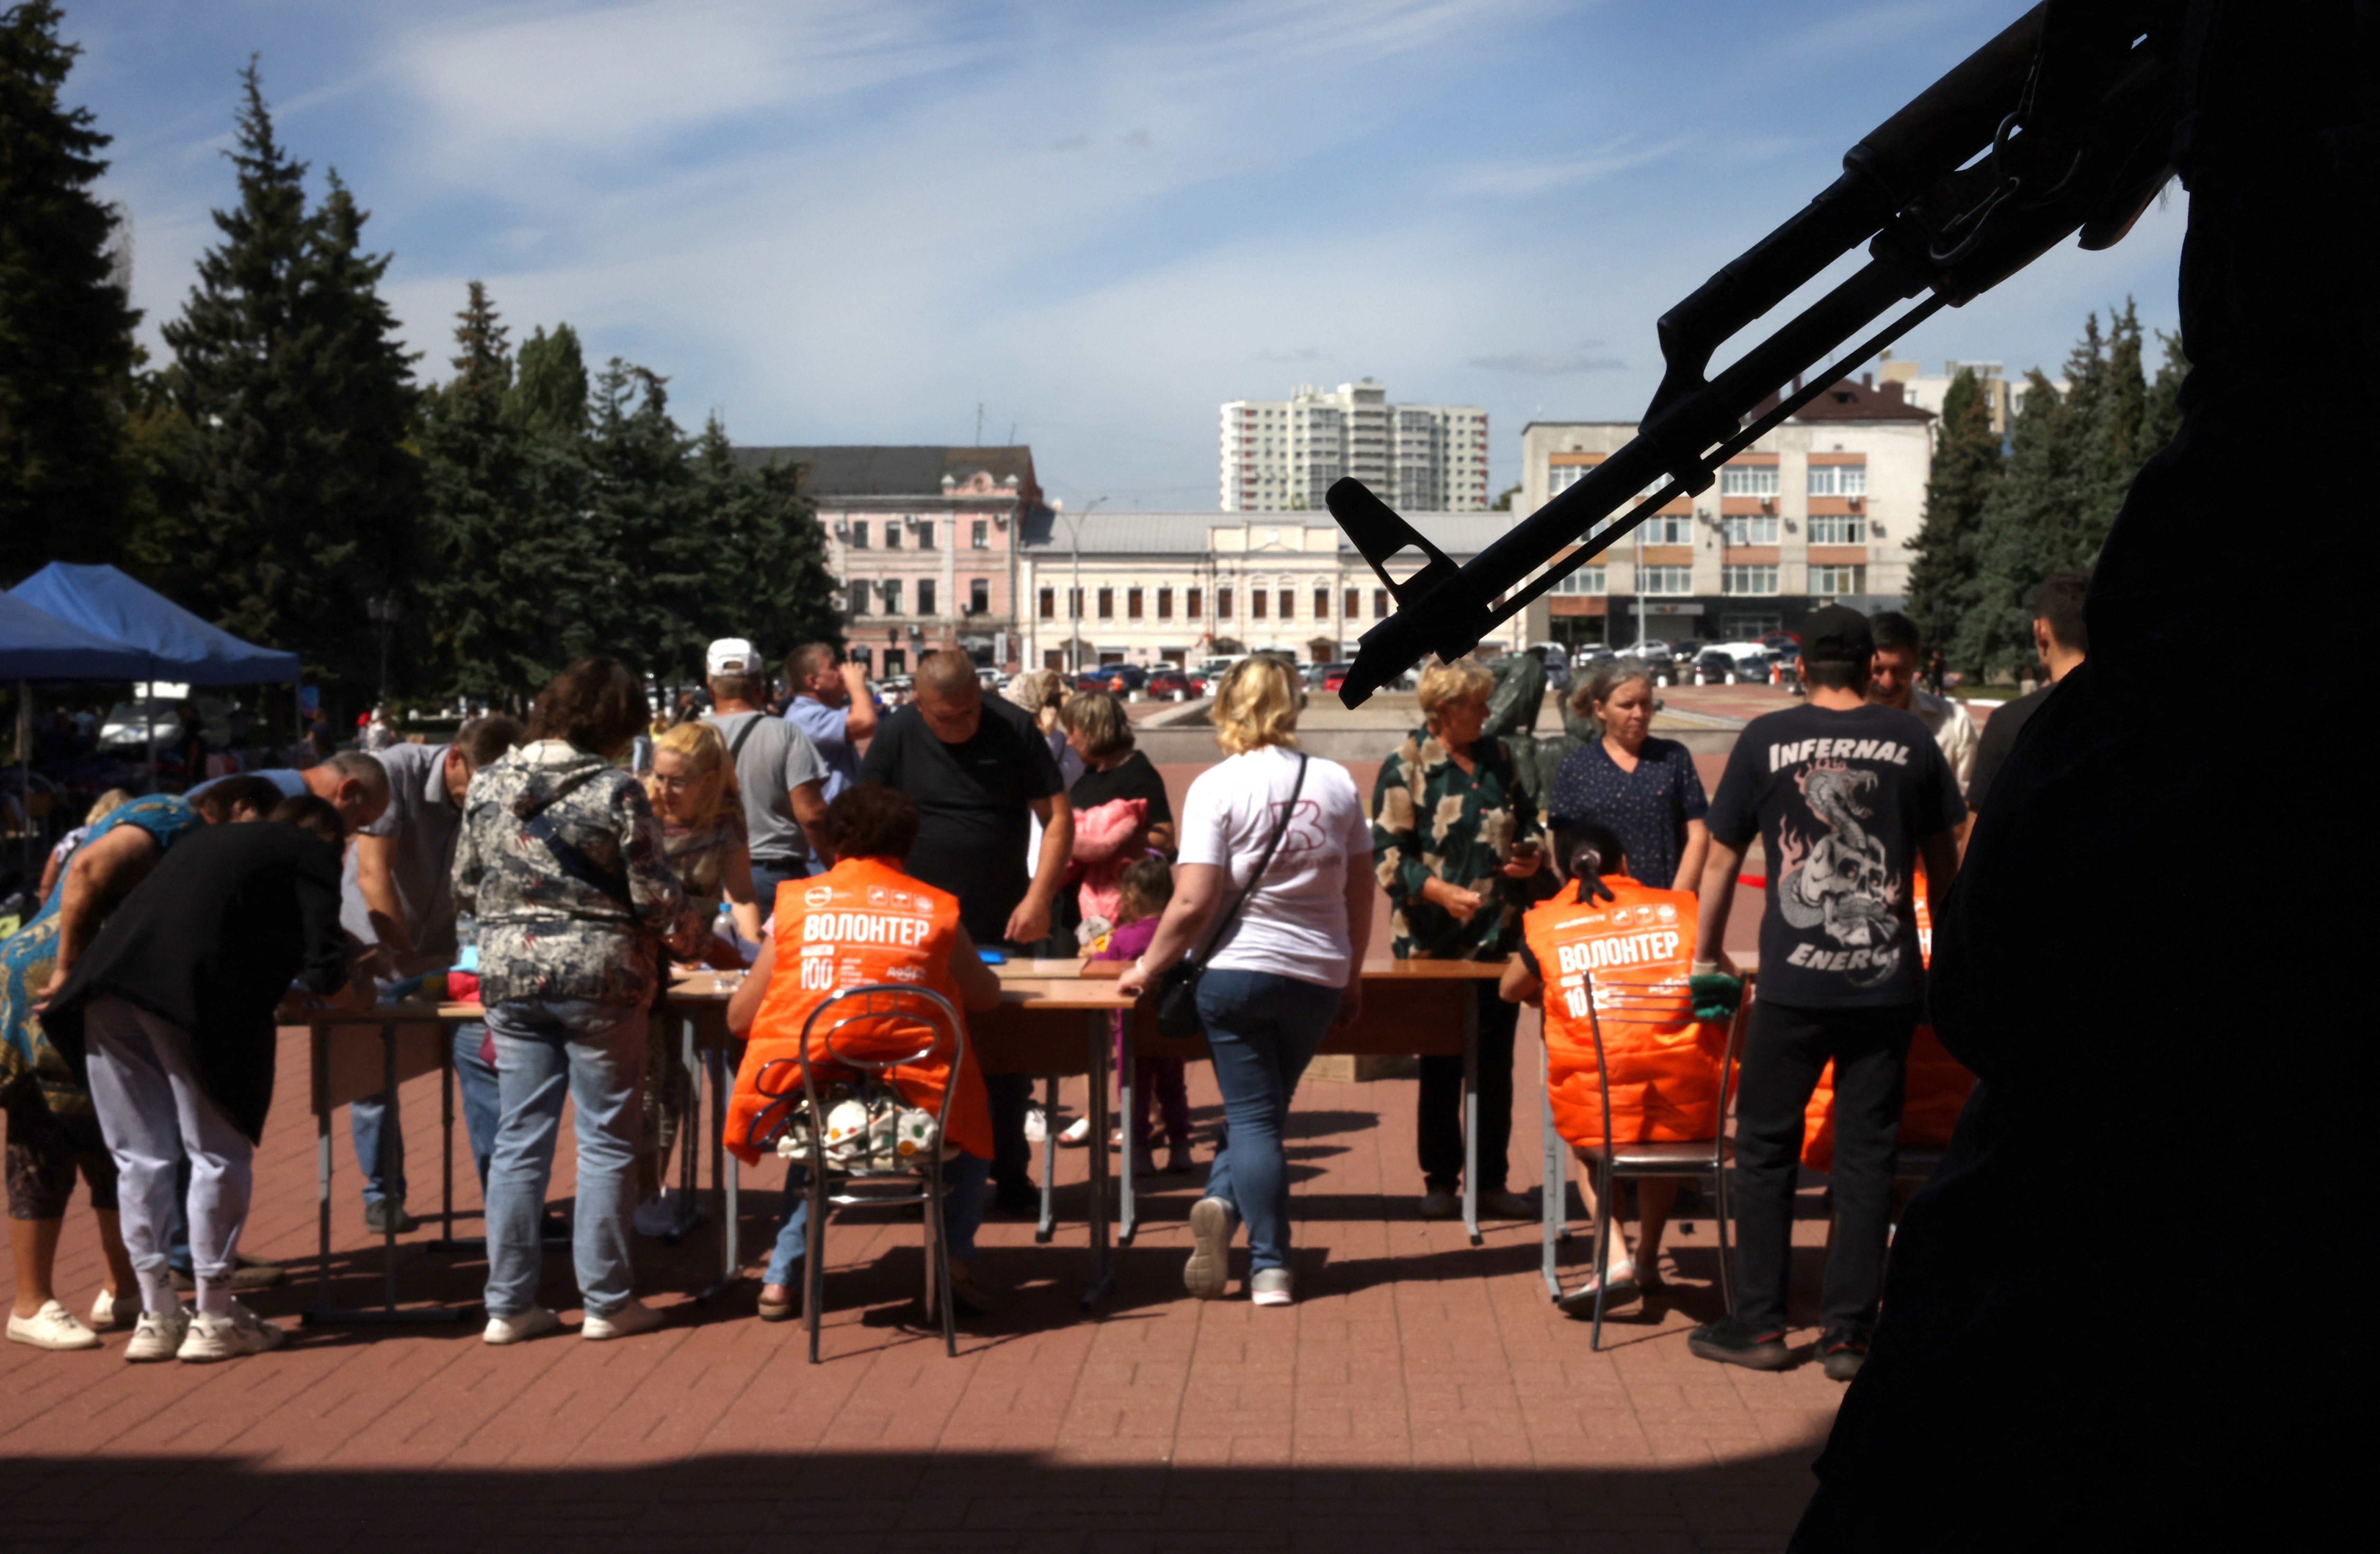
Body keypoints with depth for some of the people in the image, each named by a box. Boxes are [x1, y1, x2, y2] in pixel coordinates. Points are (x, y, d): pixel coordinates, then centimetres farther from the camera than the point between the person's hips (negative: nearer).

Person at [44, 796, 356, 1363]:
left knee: (142, 1156, 14)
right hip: (193, 995, -7)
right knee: (218, 1155, 6)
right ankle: (213, 1320, 11)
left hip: (108, 985, 7)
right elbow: (323, 968, 4)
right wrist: (353, 997, 24)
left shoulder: (216, 840, 34)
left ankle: (156, 1316, 19)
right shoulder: (312, 854, 14)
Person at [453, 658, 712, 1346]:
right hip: (598, 979, -4)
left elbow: (465, 889, 11)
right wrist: (696, 935, 11)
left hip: (508, 976, 4)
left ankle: (508, 1303, 12)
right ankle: (607, 1301, 11)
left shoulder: (487, 786, 4)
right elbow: (656, 898, -8)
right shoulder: (616, 791, -10)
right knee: (606, 1140, 6)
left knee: (519, 1139, 10)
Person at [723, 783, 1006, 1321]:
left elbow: (738, 1018, 9)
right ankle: (956, 1256, 17)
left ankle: (783, 1277, 30)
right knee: (972, 1117, 32)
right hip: (911, 1102, -1)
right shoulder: (937, 909, 4)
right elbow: (987, 995, 17)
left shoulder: (797, 904, 6)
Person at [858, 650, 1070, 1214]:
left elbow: (1057, 817, -1)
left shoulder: (1014, 729, -3)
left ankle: (1011, 1175, 17)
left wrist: (1039, 897, -11)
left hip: (1002, 931, 0)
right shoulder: (896, 735, -2)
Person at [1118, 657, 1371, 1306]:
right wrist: (1352, 976, 20)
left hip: (1238, 970, -3)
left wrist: (1147, 969, 0)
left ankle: (1271, 1268, -4)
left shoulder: (1217, 786, -9)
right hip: (1320, 977, 3)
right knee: (1262, 1107, 16)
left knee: (1254, 1117, 4)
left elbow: (1193, 903, -13)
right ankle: (1225, 1204, -3)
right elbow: (1359, 892, 8)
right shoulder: (1335, 782, 2)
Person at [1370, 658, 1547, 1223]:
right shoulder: (1407, 767, -7)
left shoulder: (1497, 758, 11)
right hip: (1436, 944, -5)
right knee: (1441, 1066, 5)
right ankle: (1440, 1182, 16)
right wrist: (1440, 891, -25)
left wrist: (1534, 852, 2)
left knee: (1497, 1065, 8)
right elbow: (1387, 854, -12)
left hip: (1501, 941, 5)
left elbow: (1526, 818, 24)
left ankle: (1493, 1182, 17)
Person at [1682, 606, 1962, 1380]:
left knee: (1766, 1148, 10)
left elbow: (1722, 858, 5)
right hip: (1889, 982, 1)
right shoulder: (1910, 740, 2)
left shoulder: (1765, 739, -1)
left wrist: (1706, 956, 19)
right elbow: (1943, 860, 12)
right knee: (1866, 1156, 8)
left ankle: (1758, 1324, 13)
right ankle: (1849, 1333, 10)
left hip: (1795, 981, -1)